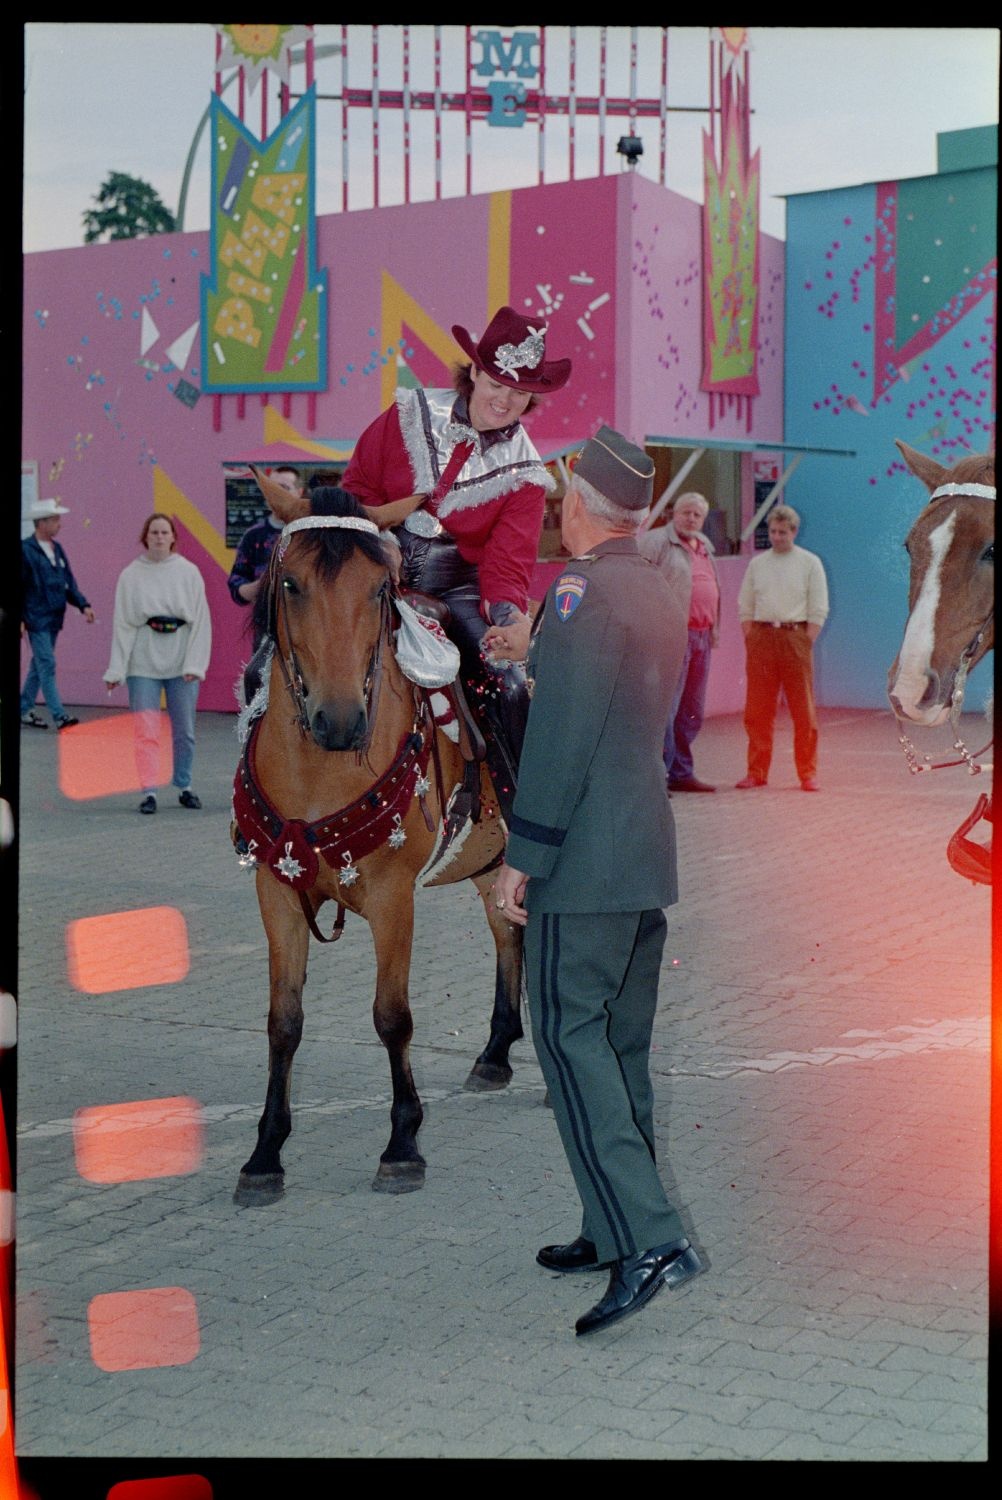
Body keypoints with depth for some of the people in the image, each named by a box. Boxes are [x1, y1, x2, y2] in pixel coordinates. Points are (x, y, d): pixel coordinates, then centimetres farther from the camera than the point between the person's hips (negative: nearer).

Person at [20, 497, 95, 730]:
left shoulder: (56, 548, 12)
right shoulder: (26, 549, -10)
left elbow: (68, 582, 14)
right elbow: (19, 587, -9)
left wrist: (83, 605, 2)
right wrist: (19, 619, -12)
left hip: (54, 618, 7)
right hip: (37, 619, -7)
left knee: (39, 665, 14)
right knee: (47, 666, -8)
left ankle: (25, 709, 24)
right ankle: (59, 716, -10)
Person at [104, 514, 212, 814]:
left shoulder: (189, 573, 2)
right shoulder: (131, 575, 2)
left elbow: (201, 621, 0)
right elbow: (123, 625, 1)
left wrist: (195, 663, -9)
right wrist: (116, 669, -5)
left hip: (182, 664, 1)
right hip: (143, 663, -1)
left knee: (184, 731, 8)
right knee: (146, 731, -6)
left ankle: (184, 787, 22)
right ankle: (149, 792, -4)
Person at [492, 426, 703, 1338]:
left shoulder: (583, 591, -15)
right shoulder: (661, 593, 13)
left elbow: (562, 739, -19)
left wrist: (523, 856, -14)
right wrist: (532, 652, 34)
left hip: (585, 862, -9)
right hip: (649, 856, 9)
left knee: (570, 1035, -6)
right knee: (622, 1043, 14)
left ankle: (651, 1238, -12)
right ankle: (617, 1231, 23)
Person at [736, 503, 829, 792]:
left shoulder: (810, 563, 5)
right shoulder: (757, 564, 14)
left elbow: (819, 610, 2)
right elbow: (745, 607, 15)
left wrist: (805, 643, -7)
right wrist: (750, 640, 2)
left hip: (795, 635, -3)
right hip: (761, 636, 3)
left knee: (803, 712, -1)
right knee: (757, 711, 2)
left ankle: (808, 773, 5)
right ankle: (756, 772, 9)